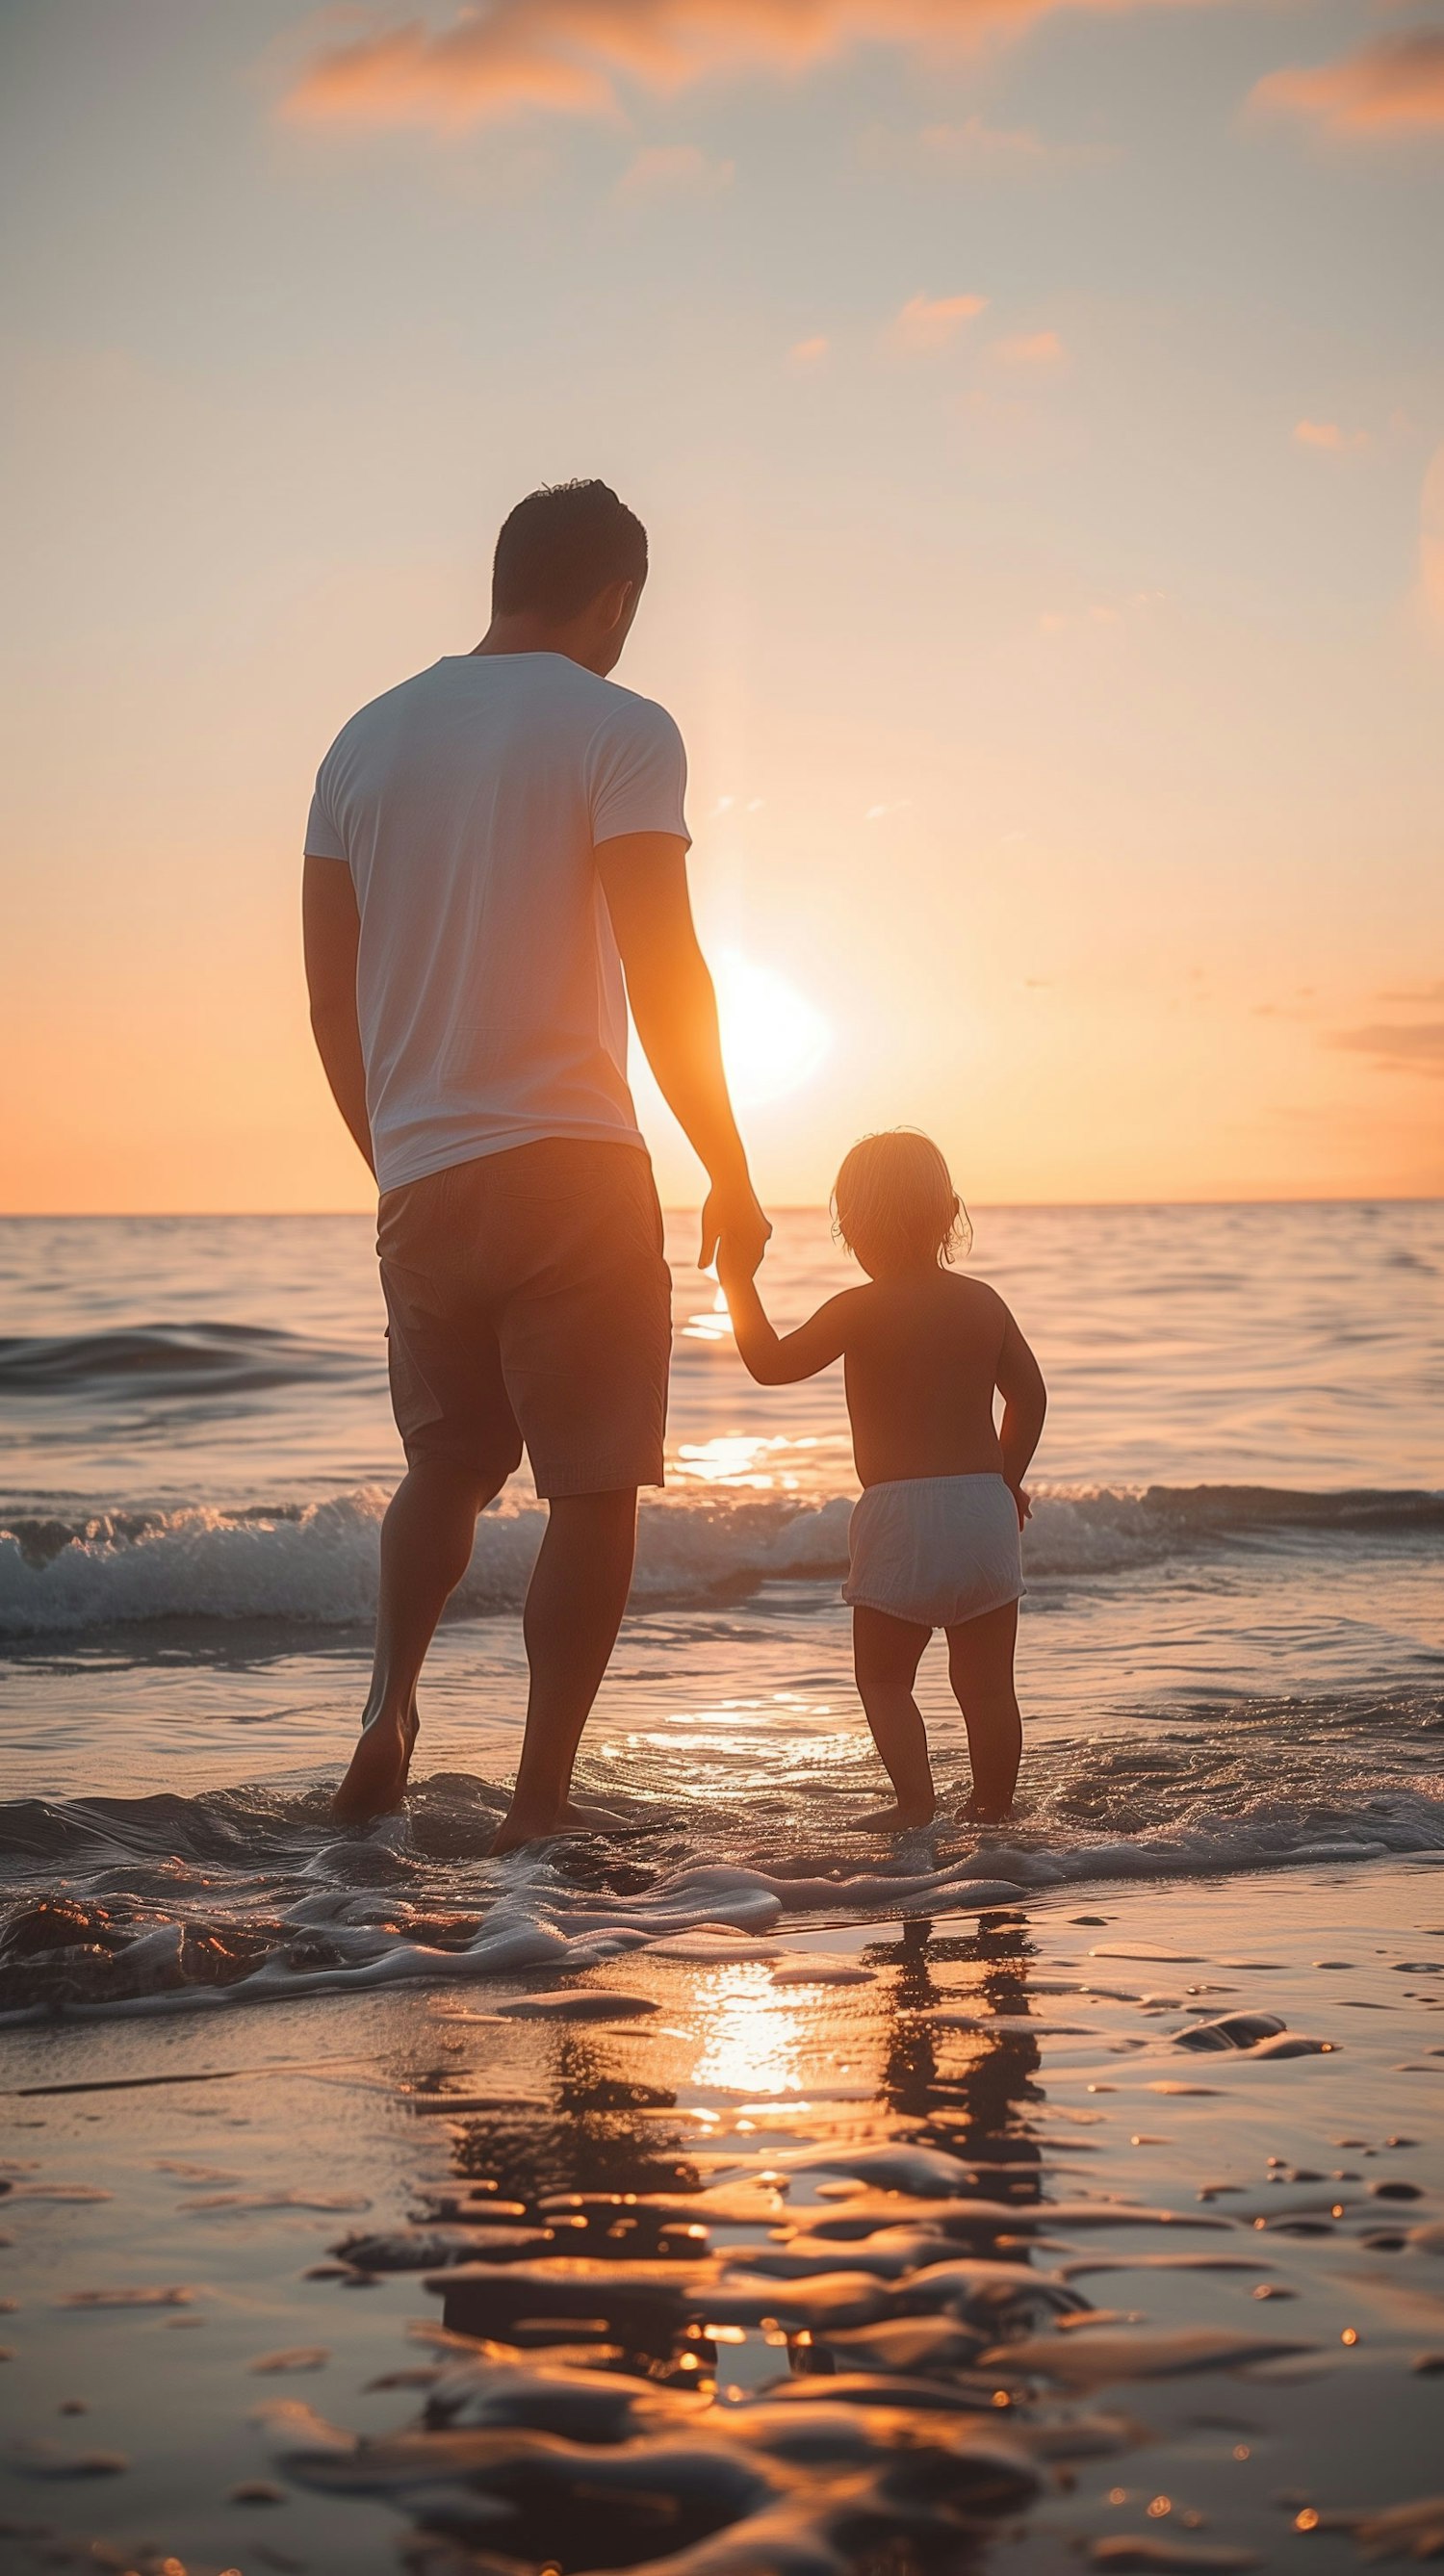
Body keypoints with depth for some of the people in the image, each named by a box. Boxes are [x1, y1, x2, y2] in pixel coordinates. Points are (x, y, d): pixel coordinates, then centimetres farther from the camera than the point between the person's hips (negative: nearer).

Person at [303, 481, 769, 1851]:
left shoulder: (366, 737, 11)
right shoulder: (618, 731, -5)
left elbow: (330, 994, 12)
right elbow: (664, 978, -11)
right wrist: (730, 1174, -2)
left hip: (418, 1179, 5)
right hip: (570, 1168, -5)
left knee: (444, 1464, 22)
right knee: (592, 1487, 3)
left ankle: (388, 1707, 4)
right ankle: (542, 1796, 3)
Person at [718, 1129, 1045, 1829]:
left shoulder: (860, 1310, -7)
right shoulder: (983, 1303, 7)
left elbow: (772, 1364, -6)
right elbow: (1029, 1396, 11)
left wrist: (739, 1285, 3)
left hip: (899, 1513, -4)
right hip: (986, 1506, 4)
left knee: (884, 1676, 6)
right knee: (986, 1680, 12)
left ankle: (916, 1798, -7)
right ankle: (994, 1803, 18)